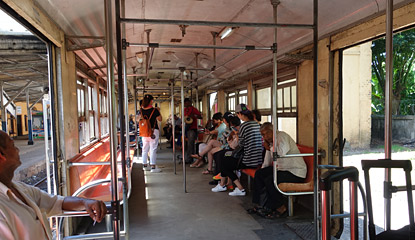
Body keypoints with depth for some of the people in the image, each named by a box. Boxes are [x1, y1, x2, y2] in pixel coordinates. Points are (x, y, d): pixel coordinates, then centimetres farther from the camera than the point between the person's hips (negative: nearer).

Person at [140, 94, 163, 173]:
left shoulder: (142, 109, 0)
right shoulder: (154, 110, -14)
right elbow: (160, 119, -2)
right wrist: (158, 111, 10)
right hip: (153, 131, -5)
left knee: (145, 148, 13)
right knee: (153, 149, -2)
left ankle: (145, 165, 23)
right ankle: (153, 166, -1)